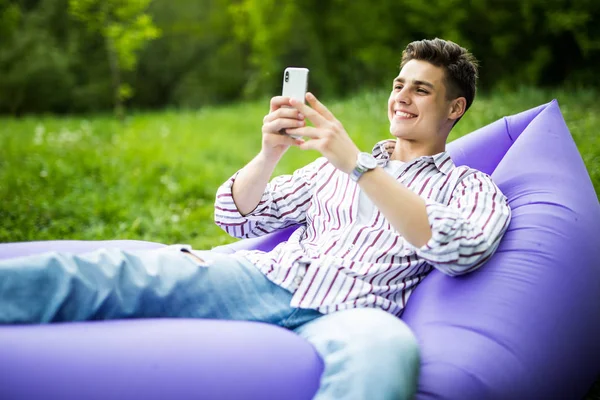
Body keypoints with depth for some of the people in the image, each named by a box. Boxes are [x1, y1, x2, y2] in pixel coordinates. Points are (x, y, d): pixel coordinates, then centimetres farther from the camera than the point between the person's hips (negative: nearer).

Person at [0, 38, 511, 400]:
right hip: (267, 280, 4)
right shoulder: (337, 163, 26)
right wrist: (270, 153, 1)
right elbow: (238, 216, 22)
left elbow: (459, 250, -10)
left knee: (389, 347, -43)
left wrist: (357, 165, -12)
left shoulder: (472, 188, 16)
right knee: (109, 271, -21)